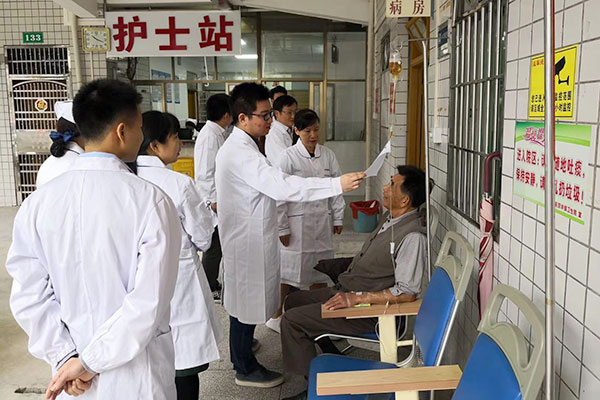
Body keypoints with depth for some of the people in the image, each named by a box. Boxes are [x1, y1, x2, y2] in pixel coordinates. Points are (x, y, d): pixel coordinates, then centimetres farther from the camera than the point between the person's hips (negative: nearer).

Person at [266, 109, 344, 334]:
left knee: (320, 269, 13)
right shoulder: (289, 157, -8)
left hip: (321, 221, 5)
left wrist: (338, 218, 7)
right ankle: (276, 317, 20)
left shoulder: (328, 155, 4)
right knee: (289, 272, 3)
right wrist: (282, 228, -10)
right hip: (297, 221, -4)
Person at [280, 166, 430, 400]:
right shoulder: (392, 219, 5)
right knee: (293, 301, 18)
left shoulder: (412, 237, -25)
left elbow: (407, 293, -28)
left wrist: (356, 298, -28)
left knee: (291, 320, -14)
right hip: (346, 292, 10)